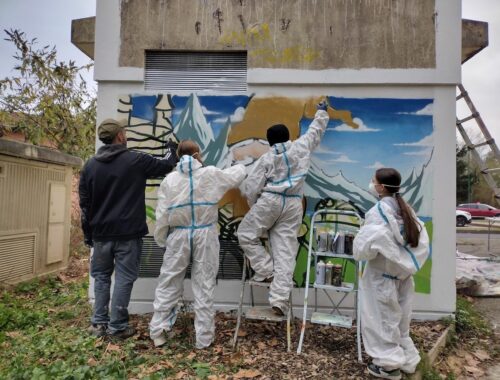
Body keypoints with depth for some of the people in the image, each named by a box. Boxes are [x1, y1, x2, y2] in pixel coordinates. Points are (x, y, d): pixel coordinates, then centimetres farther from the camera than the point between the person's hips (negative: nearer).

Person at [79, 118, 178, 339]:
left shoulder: (90, 165, 6)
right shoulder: (136, 160, -7)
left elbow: (84, 204, 8)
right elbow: (166, 166, 7)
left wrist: (88, 234, 16)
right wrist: (171, 151, 29)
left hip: (101, 232, 5)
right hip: (128, 232, -4)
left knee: (101, 277, 16)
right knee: (124, 278, 2)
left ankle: (99, 324, 20)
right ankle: (117, 326, 7)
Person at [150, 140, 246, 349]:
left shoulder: (170, 179, -1)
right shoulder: (211, 174, -3)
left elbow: (162, 215, -1)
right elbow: (236, 175, 13)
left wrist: (161, 240, 11)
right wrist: (240, 166, 36)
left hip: (179, 235, 1)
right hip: (205, 235, -1)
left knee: (168, 283, 14)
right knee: (204, 286, 7)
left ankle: (158, 330, 18)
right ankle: (204, 337, 16)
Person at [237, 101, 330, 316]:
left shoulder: (267, 158, 1)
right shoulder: (301, 147, 8)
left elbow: (250, 187, -1)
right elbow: (316, 131, 27)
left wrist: (254, 207, 16)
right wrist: (322, 112, 43)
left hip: (270, 201, -3)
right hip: (293, 205, 4)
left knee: (246, 235, 15)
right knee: (285, 252, 1)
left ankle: (266, 271, 6)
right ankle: (279, 300, 0)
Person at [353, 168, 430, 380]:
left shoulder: (379, 211, -19)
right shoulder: (405, 209, 5)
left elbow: (366, 244, -23)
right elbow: (422, 240, 8)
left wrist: (359, 251, -3)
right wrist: (407, 258, 11)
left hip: (382, 273, -8)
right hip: (402, 271, 8)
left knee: (382, 318, 7)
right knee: (398, 318, 19)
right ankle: (406, 359, 31)